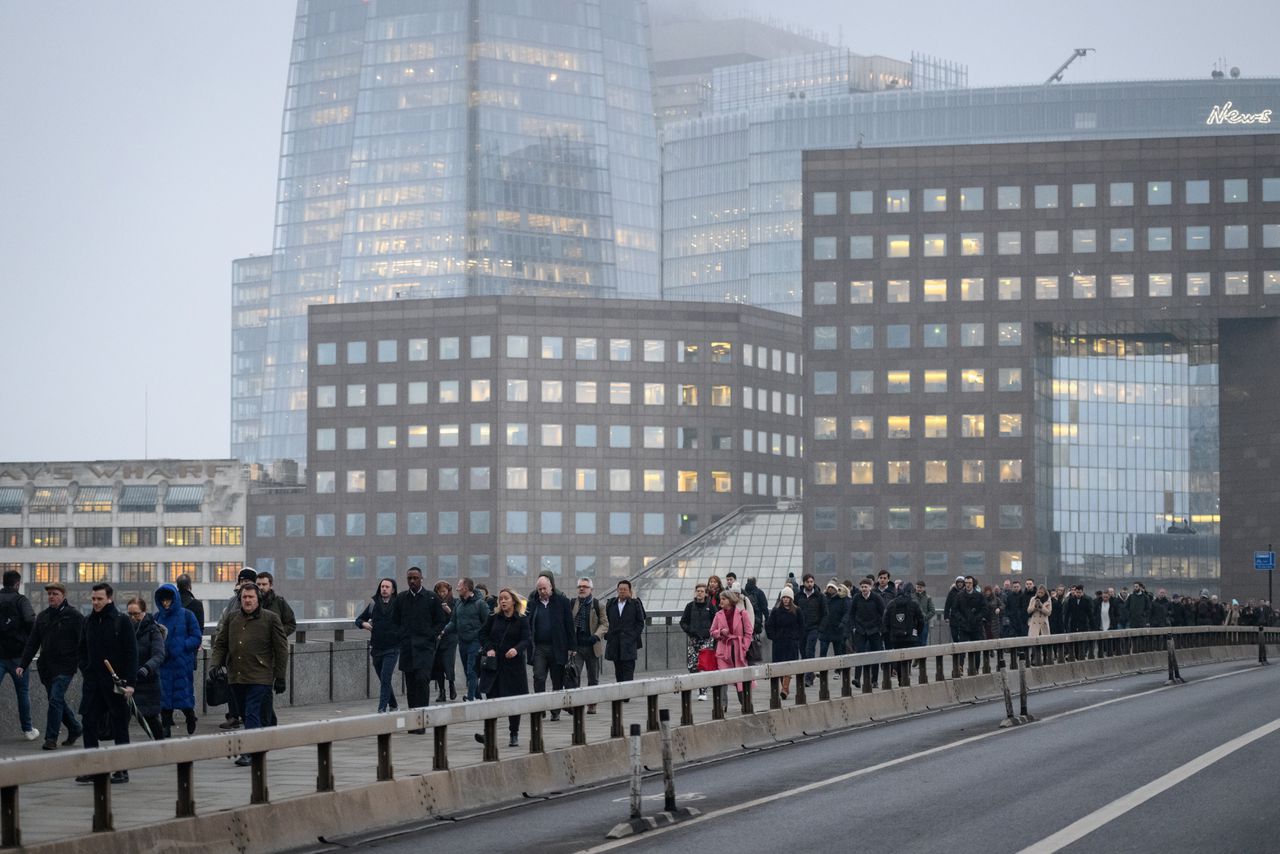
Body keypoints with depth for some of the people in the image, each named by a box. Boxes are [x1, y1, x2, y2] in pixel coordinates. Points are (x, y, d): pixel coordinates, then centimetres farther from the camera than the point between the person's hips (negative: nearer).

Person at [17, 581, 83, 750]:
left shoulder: (74, 616, -4)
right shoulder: (43, 616, 12)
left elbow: (82, 643, -7)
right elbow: (32, 642, 13)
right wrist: (23, 665, 5)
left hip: (64, 667, -6)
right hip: (46, 668, 6)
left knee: (55, 700, -14)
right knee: (57, 701, 12)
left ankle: (51, 738, -10)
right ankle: (75, 728, 29)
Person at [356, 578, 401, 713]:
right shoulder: (373, 604, 7)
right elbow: (358, 620, 15)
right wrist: (363, 623, -7)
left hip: (392, 649, -4)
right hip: (376, 649, 4)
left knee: (385, 679, -15)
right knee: (383, 680, 13)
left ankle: (382, 709, -15)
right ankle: (393, 705, 30)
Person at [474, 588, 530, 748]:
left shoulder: (521, 620, 0)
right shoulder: (493, 618, 7)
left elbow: (526, 640, -7)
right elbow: (483, 635, 11)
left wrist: (516, 649, -27)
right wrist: (489, 649, -7)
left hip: (513, 665, -1)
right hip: (494, 663, 1)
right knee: (491, 698, -8)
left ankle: (514, 735, 15)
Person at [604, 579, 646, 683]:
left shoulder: (635, 604, 2)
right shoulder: (610, 604, 11)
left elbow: (640, 623, 3)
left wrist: (634, 636, -7)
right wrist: (607, 635, 2)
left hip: (629, 643, -3)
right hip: (615, 643, 3)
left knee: (628, 670, -9)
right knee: (618, 671, 7)